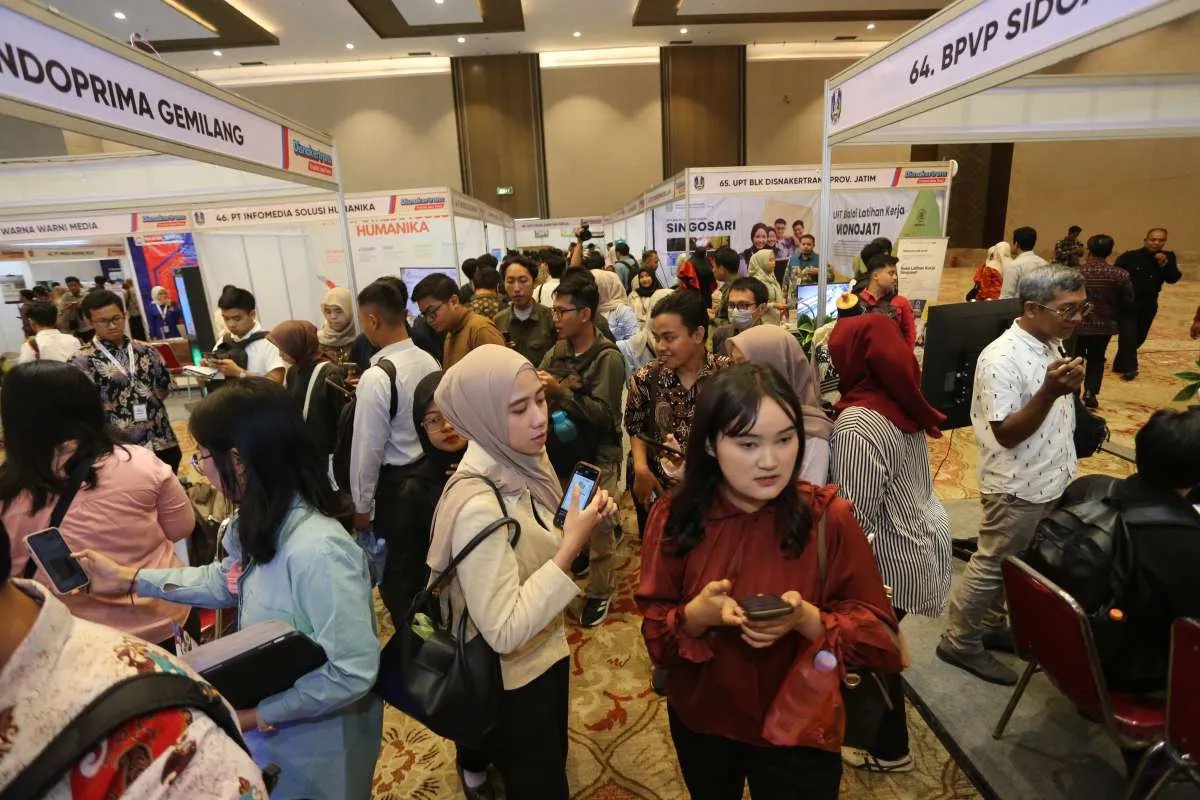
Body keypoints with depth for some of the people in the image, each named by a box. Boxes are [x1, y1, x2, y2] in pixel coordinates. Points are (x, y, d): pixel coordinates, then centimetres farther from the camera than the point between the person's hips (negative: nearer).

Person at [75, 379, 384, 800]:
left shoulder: (318, 551, -37)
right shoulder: (261, 524, -5)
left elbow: (354, 673, -33)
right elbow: (226, 580, 14)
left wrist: (258, 714, -23)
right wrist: (128, 577, 13)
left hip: (312, 751, -8)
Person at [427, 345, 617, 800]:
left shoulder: (523, 462, -9)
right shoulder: (478, 506, -34)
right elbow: (504, 633, -32)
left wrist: (580, 526, -12)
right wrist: (572, 547, -34)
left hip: (540, 654, 8)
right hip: (513, 680, -8)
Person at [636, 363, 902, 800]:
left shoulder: (828, 517, -19)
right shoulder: (674, 518, -15)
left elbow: (880, 634, -14)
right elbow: (654, 633, -9)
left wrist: (807, 619, -31)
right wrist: (698, 615, -29)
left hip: (797, 731, -2)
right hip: (699, 722, 3)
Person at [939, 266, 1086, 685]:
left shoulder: (1052, 344, 4)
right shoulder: (1001, 359, -25)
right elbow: (1006, 433, -26)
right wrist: (1050, 391, -35)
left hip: (1050, 482, 9)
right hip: (1018, 488, -9)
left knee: (1014, 565, 22)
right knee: (992, 566, 5)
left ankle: (990, 624, 40)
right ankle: (959, 642, 21)